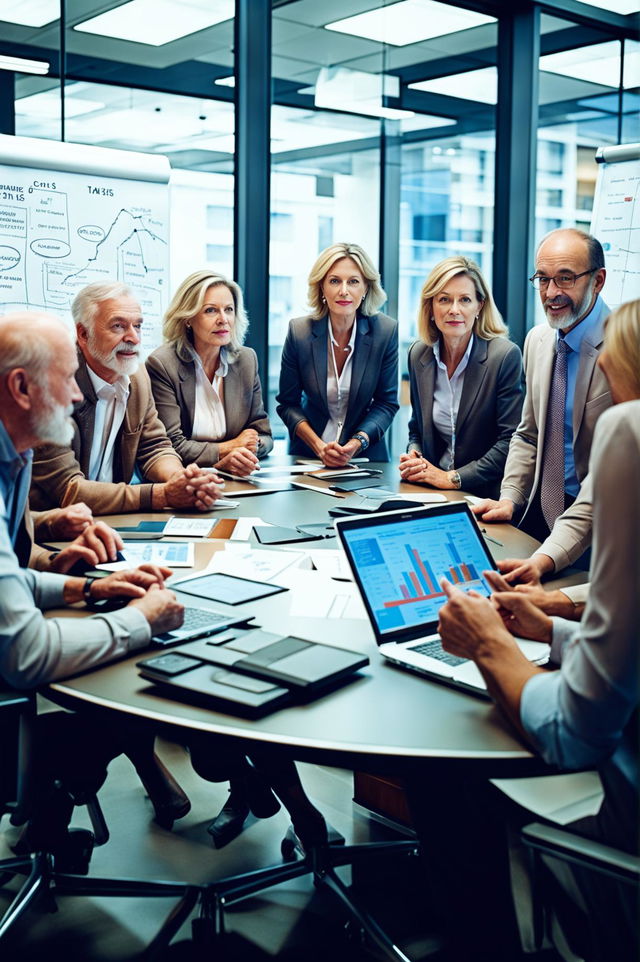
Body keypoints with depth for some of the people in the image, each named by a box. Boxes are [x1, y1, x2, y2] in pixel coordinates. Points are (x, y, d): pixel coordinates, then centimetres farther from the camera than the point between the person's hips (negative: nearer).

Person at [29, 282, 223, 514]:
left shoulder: (138, 379, 6)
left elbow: (154, 448, 11)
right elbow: (67, 490, -20)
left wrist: (184, 481, -12)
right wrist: (163, 495, -24)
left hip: (110, 519, 7)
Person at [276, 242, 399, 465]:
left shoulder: (386, 331, -8)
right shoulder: (299, 331, -8)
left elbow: (387, 402, 0)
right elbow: (288, 403, -1)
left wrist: (358, 442, -15)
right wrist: (319, 447, -14)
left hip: (367, 454, 0)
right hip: (308, 453, 0)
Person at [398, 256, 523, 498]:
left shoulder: (506, 356, -10)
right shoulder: (418, 355, 6)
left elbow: (510, 441, -12)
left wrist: (452, 478, -15)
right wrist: (412, 457, -2)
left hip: (487, 496, -5)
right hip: (433, 495, 5)